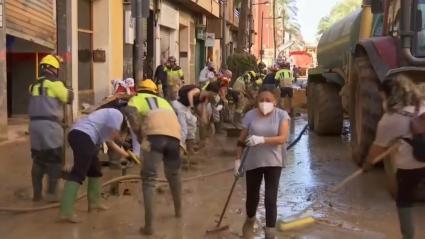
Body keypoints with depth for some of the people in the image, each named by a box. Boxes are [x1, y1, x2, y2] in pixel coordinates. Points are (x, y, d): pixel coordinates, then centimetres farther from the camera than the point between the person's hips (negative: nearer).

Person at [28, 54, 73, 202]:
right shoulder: (54, 84, -7)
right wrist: (69, 91, 17)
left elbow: (41, 102, 14)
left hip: (35, 125, 6)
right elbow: (68, 98, -4)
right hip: (50, 125, -6)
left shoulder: (33, 85, 13)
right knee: (55, 161, 2)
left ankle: (37, 193, 17)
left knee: (38, 160, 14)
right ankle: (51, 193, 0)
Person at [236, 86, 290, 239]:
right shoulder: (250, 115, -6)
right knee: (252, 197, 14)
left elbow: (283, 138, -19)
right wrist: (238, 159, 0)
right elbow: (242, 140, 2)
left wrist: (262, 139, -30)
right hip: (253, 162, 1)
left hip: (273, 163, -1)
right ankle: (250, 220, 46)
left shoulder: (282, 115, -8)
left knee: (270, 200, -5)